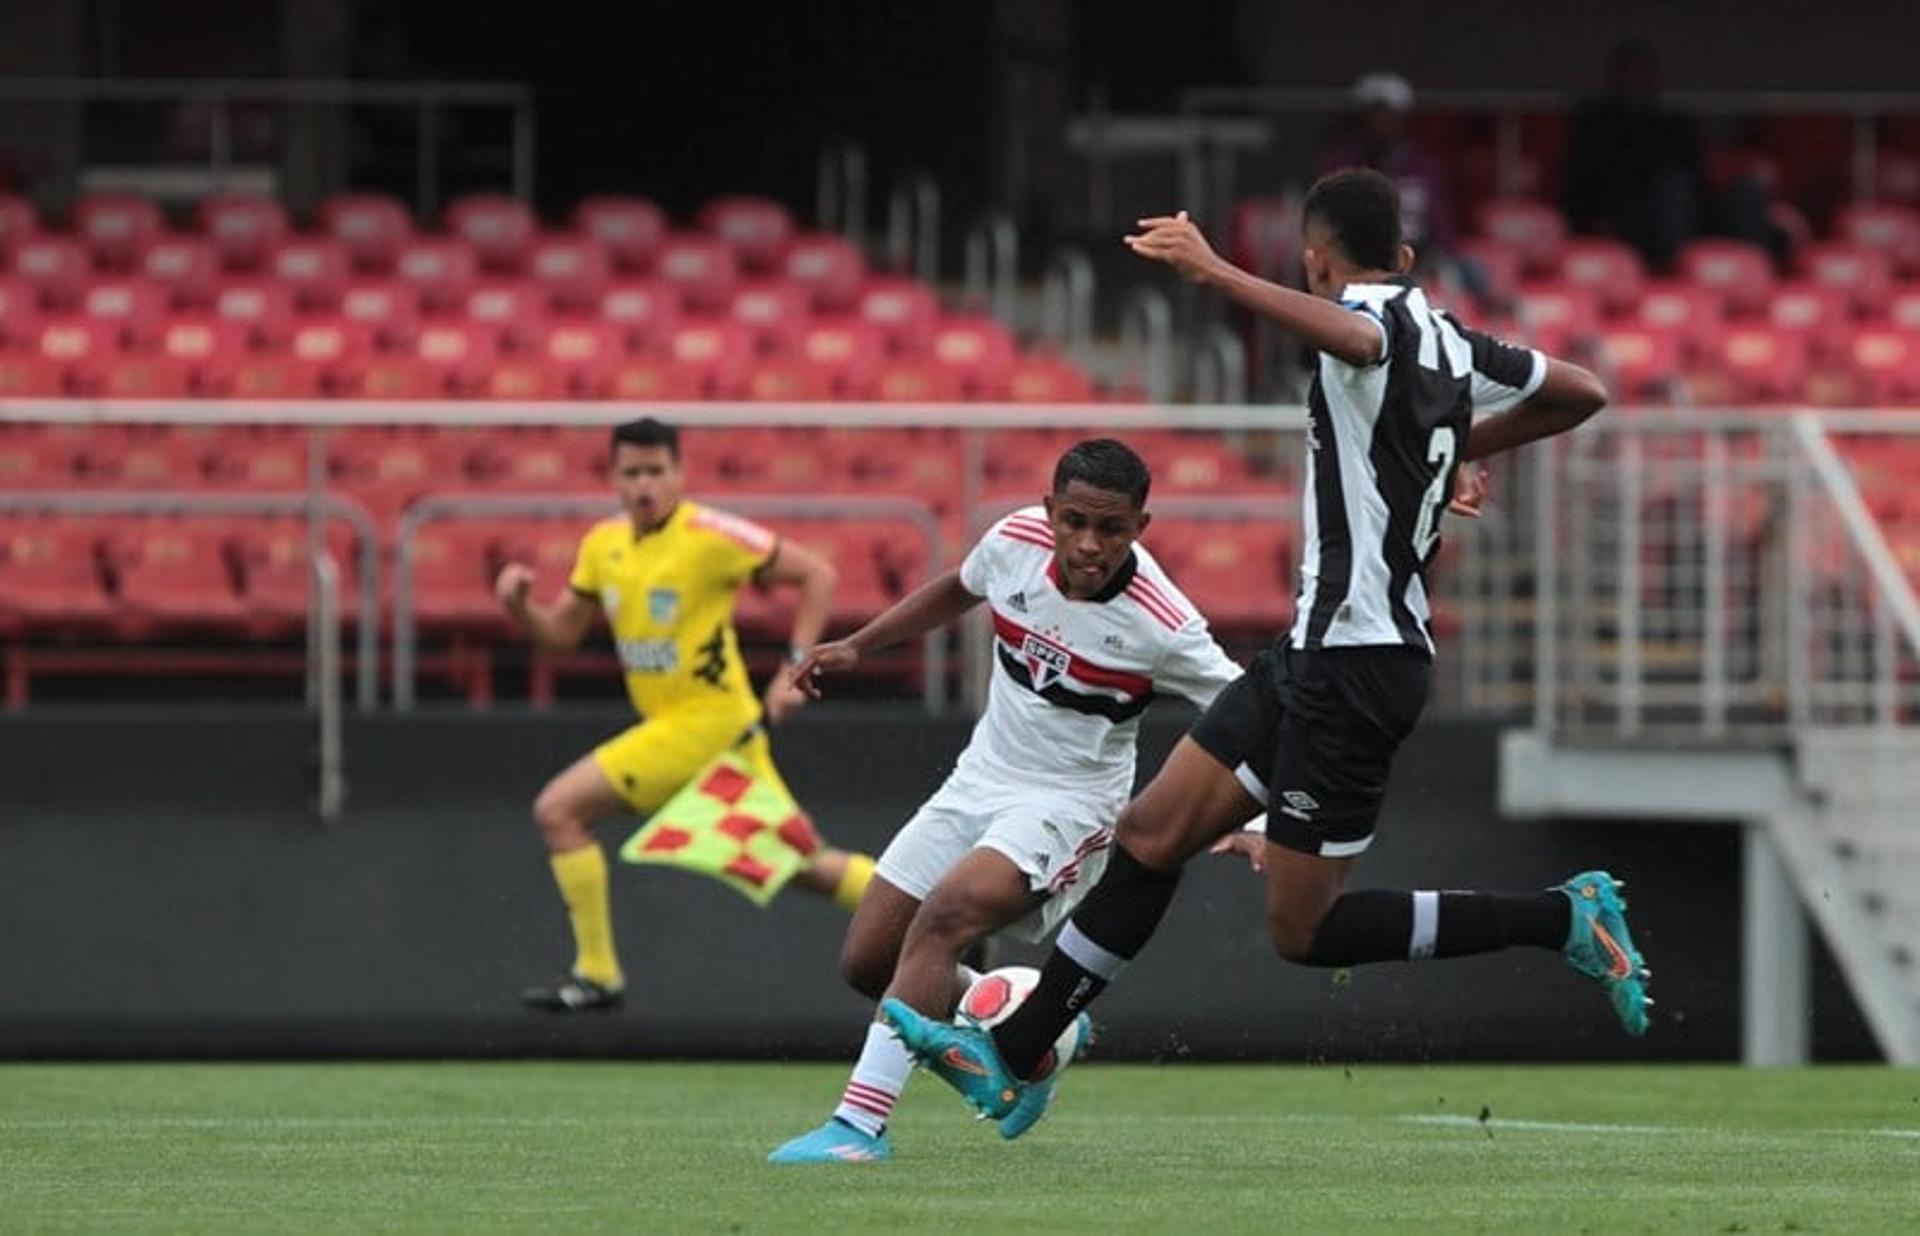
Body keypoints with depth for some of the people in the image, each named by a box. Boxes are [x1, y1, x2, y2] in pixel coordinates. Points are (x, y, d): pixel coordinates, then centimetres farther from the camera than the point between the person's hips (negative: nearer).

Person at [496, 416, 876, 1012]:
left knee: (559, 809, -11)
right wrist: (519, 604, -6)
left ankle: (597, 975, -3)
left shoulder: (710, 535, -13)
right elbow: (560, 635, 15)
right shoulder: (604, 544, 9)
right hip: (668, 723, 8)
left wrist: (794, 667, -15)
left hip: (706, 721, -8)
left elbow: (817, 573, -10)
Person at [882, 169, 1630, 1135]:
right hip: (1321, 648, 10)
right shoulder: (1452, 344, 11)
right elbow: (1581, 393, 23)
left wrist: (1215, 273, -43)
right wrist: (1460, 447, 30)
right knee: (1152, 832, 10)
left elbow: (1351, 337, -42)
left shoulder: (1379, 319, -14)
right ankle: (1014, 1058, 14)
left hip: (1352, 662, -10)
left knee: (1305, 930, -4)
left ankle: (1562, 920, -1)